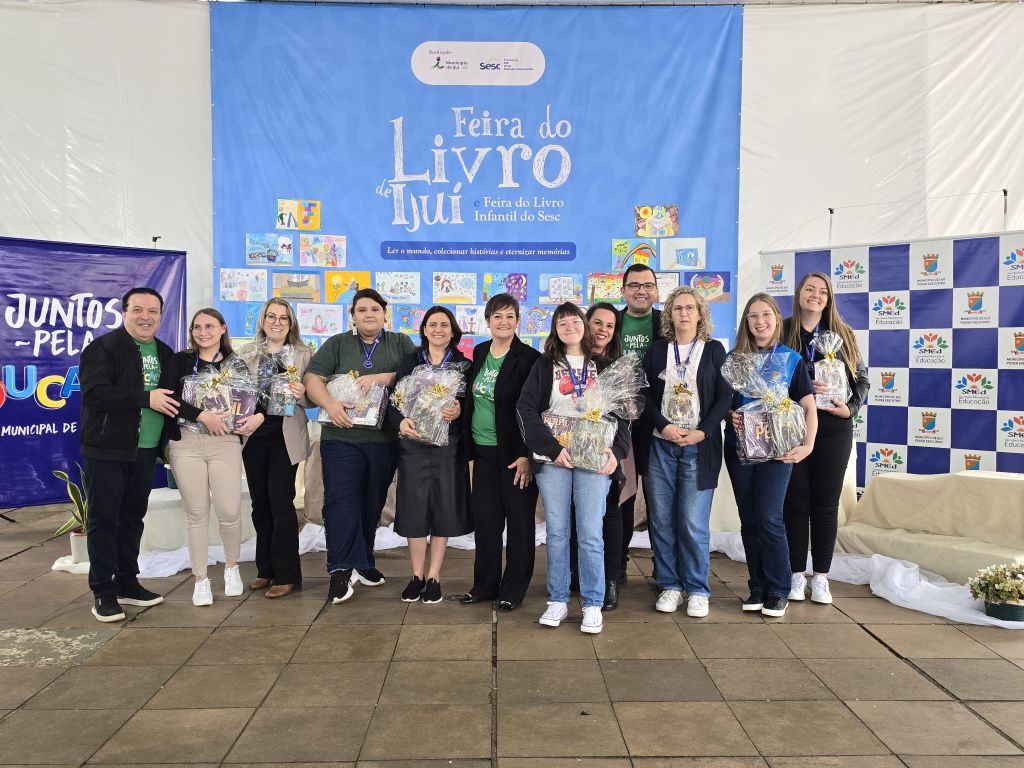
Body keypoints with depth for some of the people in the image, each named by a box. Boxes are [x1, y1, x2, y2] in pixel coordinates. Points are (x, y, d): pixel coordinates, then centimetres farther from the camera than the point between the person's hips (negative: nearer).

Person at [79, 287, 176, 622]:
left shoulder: (165, 354, 13)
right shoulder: (102, 347, -8)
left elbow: (173, 397, 21)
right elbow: (94, 393, -20)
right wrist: (146, 398, -20)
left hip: (145, 450, 6)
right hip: (107, 448, -6)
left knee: (133, 517, 13)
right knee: (104, 518, 0)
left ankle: (127, 582, 25)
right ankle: (103, 592, 8)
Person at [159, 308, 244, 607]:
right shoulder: (179, 361, 6)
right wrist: (203, 416, -15)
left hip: (225, 442, 0)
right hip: (186, 443, 0)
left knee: (229, 511, -4)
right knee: (196, 513, 3)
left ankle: (231, 567, 23)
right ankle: (201, 579, 17)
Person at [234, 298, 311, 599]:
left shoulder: (303, 355, 3)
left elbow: (312, 399, 2)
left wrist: (301, 394, -19)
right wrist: (252, 417, -13)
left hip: (285, 438, -3)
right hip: (254, 437, 3)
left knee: (281, 503, -4)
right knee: (260, 504, 10)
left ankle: (286, 574, 6)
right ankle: (266, 569, 23)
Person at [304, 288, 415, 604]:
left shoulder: (400, 344, 12)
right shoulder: (337, 344, 11)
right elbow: (312, 379, 3)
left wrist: (382, 377, -14)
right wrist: (329, 403, -16)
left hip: (385, 439, 1)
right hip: (342, 437, -1)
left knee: (373, 503, 9)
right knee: (341, 501, -10)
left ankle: (363, 561, 23)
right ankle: (342, 568, -8)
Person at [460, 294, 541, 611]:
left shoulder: (529, 358, -10)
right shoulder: (479, 353, 9)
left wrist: (527, 455, -17)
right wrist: (468, 445, 14)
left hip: (514, 453, -5)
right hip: (483, 451, 6)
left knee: (519, 521, 5)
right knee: (484, 518, 11)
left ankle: (513, 590, 18)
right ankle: (485, 585, 25)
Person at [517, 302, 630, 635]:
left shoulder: (604, 368, 13)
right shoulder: (543, 367, 9)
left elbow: (621, 412, 8)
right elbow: (526, 410, -2)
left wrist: (616, 450, -8)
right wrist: (552, 448, -12)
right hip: (553, 459, 0)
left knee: (590, 534, -3)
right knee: (557, 532, 5)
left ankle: (592, 605, 9)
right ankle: (558, 601, 16)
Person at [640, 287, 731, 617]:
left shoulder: (714, 349, 5)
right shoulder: (657, 349, 10)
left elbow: (725, 396, 0)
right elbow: (647, 394, 5)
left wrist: (702, 432, -11)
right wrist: (664, 426, -10)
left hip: (699, 446, -2)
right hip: (661, 444, 2)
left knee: (693, 523, -3)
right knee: (661, 521, 4)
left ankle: (697, 589, 11)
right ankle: (670, 585, 17)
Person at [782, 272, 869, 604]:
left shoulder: (842, 334, 7)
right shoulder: (783, 331, 1)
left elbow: (862, 378, 10)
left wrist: (851, 407, -6)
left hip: (833, 428, 2)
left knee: (826, 504, 7)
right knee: (795, 503, 4)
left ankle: (821, 577, 17)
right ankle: (797, 575, 16)